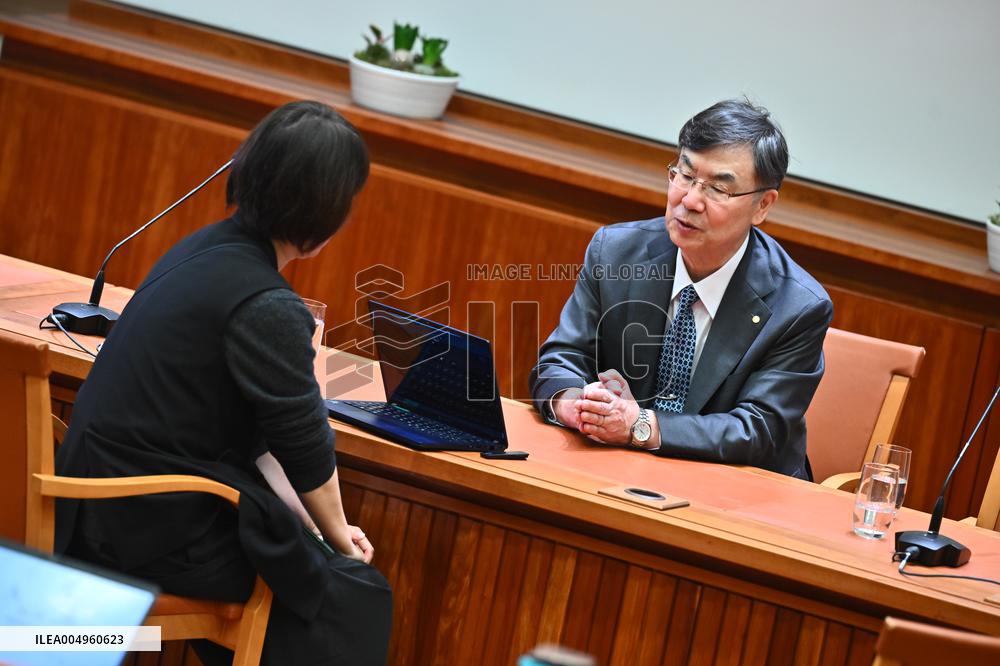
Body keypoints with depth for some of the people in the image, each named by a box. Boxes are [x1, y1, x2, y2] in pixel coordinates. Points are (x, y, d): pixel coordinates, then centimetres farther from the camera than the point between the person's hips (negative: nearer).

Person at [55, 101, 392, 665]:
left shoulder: (206, 248, 4)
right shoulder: (267, 310, -23)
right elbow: (306, 449, -11)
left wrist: (308, 519, 10)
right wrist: (336, 531, 7)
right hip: (158, 532, -9)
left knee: (297, 537, 22)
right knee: (351, 589, 4)